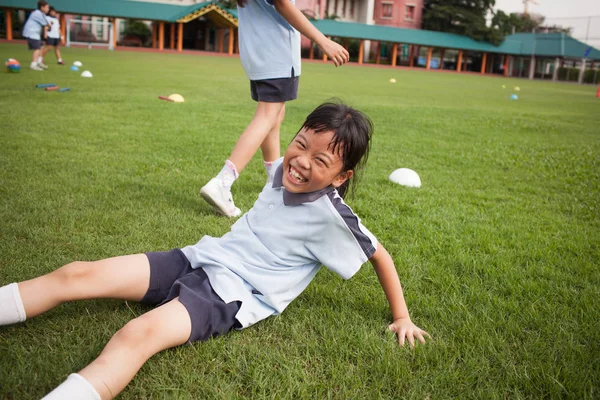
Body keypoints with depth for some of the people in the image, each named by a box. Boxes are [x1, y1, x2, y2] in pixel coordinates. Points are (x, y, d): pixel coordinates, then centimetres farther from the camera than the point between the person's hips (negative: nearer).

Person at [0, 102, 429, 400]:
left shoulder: (332, 215, -14)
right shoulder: (283, 172, 4)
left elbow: (379, 255, -3)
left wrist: (402, 317, 2)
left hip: (234, 296, -7)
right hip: (202, 258, 7)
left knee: (138, 334, -36)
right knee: (77, 274, -6)